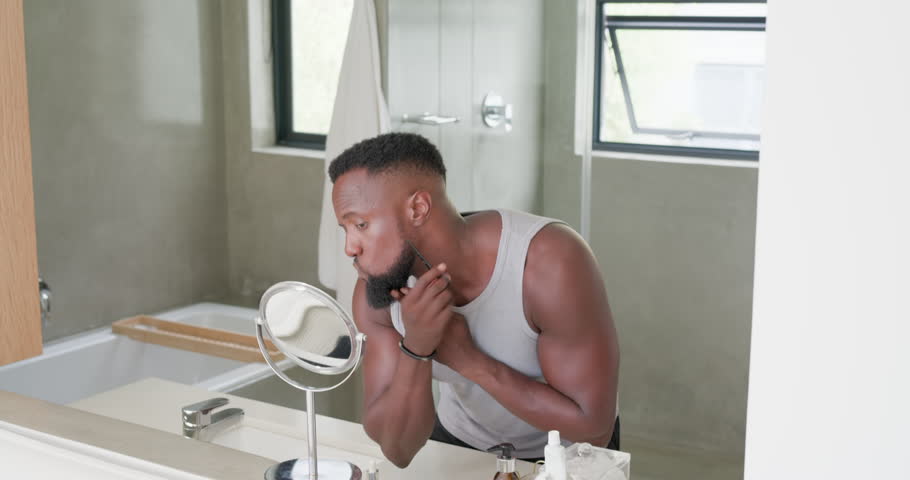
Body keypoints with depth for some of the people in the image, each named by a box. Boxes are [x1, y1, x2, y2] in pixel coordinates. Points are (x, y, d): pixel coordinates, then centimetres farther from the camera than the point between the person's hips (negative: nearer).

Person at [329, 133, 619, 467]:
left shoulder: (550, 262, -29)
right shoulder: (377, 292, -17)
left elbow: (593, 426, -26)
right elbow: (398, 449, -16)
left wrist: (467, 359, -29)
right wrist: (415, 348, -32)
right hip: (460, 442, 2)